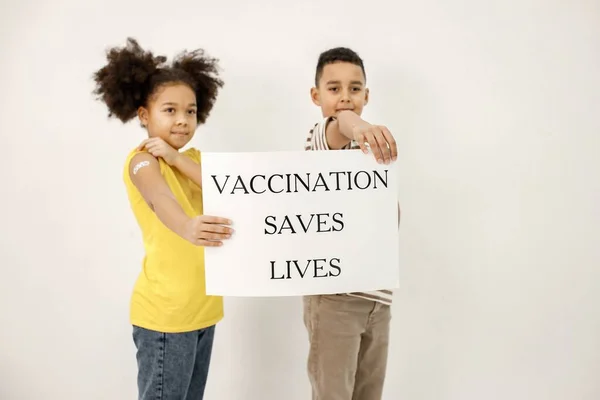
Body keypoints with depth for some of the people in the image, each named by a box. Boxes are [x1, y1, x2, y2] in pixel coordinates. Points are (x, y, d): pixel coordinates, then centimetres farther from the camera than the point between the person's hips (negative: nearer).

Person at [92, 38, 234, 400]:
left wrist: (176, 157, -15)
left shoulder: (192, 158, 11)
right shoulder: (142, 160, -11)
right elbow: (161, 200, -34)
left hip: (202, 307, 7)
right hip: (165, 312, -7)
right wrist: (187, 227, -55)